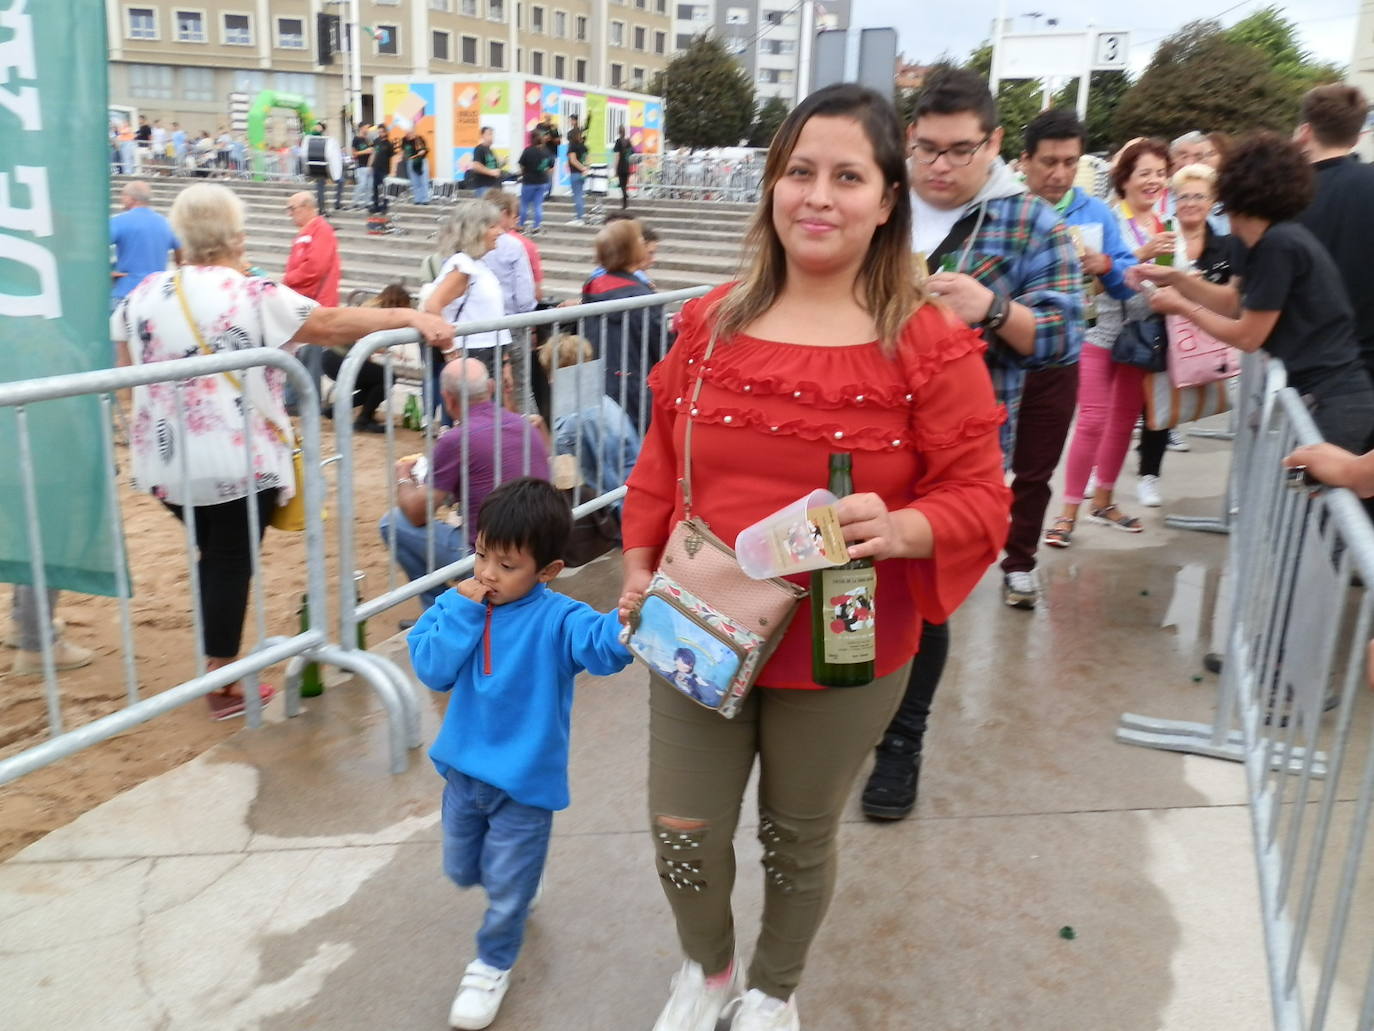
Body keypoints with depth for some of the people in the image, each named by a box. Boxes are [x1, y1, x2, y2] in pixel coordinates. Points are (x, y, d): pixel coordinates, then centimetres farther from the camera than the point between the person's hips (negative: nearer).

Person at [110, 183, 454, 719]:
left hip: (168, 462, 5)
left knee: (211, 558, 21)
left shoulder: (142, 295, 4)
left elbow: (126, 376, 13)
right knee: (230, 564, 5)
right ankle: (223, 686, 15)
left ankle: (218, 666, 32)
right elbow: (333, 324, -13)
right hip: (239, 461, -5)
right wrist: (411, 317, -10)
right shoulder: (253, 297, -11)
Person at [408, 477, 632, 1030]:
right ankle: (513, 885, 58)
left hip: (524, 780, -5)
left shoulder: (556, 620, -20)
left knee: (508, 886, 12)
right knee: (461, 869, 26)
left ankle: (494, 964, 40)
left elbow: (602, 645, -38)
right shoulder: (457, 604, -6)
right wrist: (462, 612, -23)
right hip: (463, 767, 5)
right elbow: (433, 670, -14)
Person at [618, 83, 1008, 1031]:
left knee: (799, 840, 18)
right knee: (682, 832, 11)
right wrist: (640, 563, 5)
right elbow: (662, 456, 11)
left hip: (842, 655, -2)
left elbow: (980, 498, -10)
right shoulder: (711, 322, 1)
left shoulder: (932, 345, -12)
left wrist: (901, 529, -29)